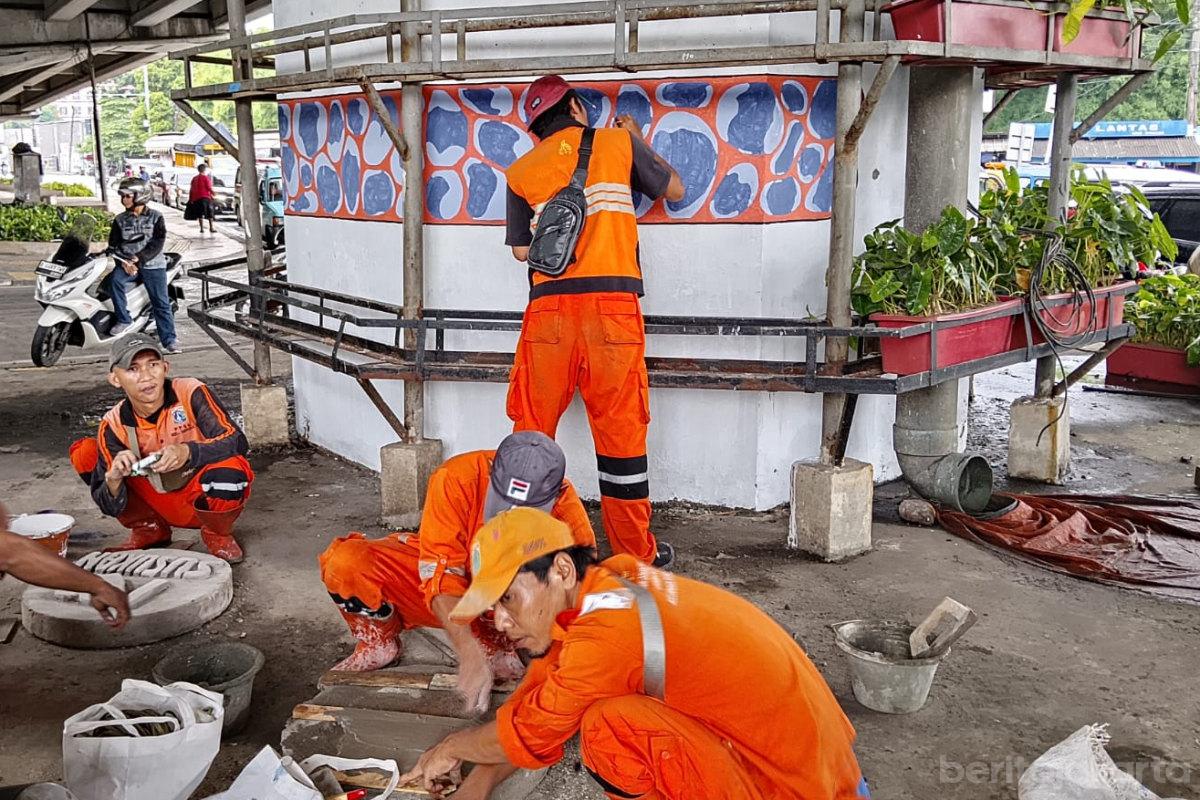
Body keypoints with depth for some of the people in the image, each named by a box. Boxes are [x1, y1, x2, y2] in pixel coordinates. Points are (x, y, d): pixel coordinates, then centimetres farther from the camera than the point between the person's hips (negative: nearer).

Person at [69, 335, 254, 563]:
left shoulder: (190, 393, -16)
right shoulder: (114, 426, -10)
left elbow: (237, 442, -24)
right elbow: (111, 508, -9)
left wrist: (188, 452, -39)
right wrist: (113, 479, -32)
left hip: (204, 499, -3)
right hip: (164, 507, 3)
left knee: (227, 471, -38)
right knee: (83, 452, -8)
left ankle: (218, 534, -3)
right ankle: (148, 529, 8)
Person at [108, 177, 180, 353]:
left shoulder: (155, 217, 4)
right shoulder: (120, 220, 12)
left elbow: (158, 243, -6)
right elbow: (114, 244, 7)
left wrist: (138, 258, -17)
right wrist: (124, 261, -12)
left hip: (152, 264, -2)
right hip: (127, 263, 2)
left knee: (161, 302, -11)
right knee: (115, 281, -29)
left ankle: (170, 340, -11)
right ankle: (123, 319, -15)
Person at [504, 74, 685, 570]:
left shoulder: (522, 172, 11)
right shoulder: (618, 143, 8)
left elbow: (521, 250, 15)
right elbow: (675, 190, 21)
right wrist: (638, 141, 34)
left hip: (549, 310, 1)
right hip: (613, 306, -1)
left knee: (531, 429, 11)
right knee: (621, 430, 6)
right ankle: (636, 552, 16)